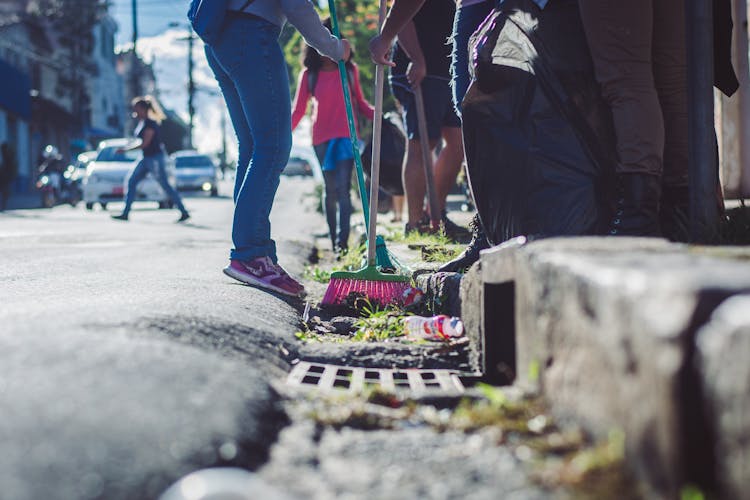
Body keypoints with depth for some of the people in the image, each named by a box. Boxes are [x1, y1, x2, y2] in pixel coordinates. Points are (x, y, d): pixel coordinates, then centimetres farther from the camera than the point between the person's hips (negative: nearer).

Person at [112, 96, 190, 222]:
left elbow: (145, 143, -20)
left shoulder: (150, 124, -18)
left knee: (165, 186, -4)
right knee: (131, 181, 4)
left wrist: (126, 149, -17)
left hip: (155, 158, -10)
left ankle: (184, 213, 3)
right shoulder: (142, 123, 10)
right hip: (147, 159, 10)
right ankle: (125, 213, 4)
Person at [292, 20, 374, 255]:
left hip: (347, 135, -1)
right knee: (330, 189, 8)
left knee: (342, 188, -13)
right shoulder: (309, 75, 3)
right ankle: (333, 239, 16)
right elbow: (298, 110, 5)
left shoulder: (350, 70, 5)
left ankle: (343, 240, -20)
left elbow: (359, 102, 15)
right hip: (322, 138, 1)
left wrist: (377, 115, -3)